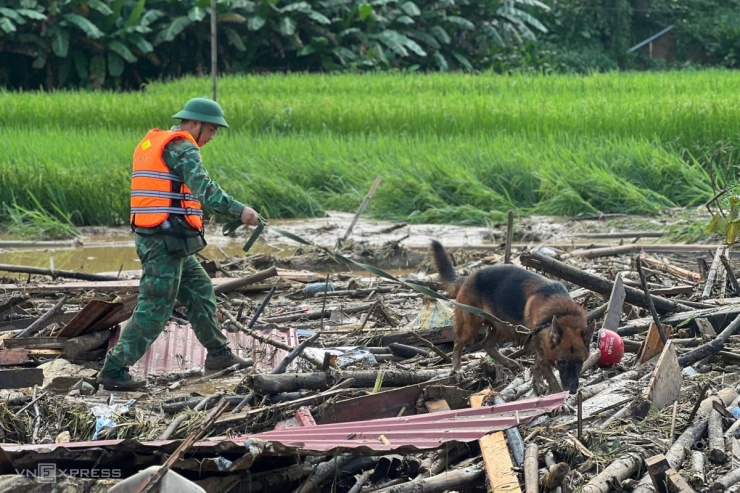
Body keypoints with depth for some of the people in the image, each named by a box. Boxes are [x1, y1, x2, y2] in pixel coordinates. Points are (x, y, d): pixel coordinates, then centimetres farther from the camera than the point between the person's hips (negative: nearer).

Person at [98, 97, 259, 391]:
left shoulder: (150, 143, 18)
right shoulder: (183, 148, -12)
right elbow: (203, 188, -27)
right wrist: (239, 211, -32)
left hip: (150, 237, 10)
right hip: (167, 241, -10)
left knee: (199, 290, 19)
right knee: (154, 310, -7)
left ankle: (218, 354, 27)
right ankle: (114, 370, -7)